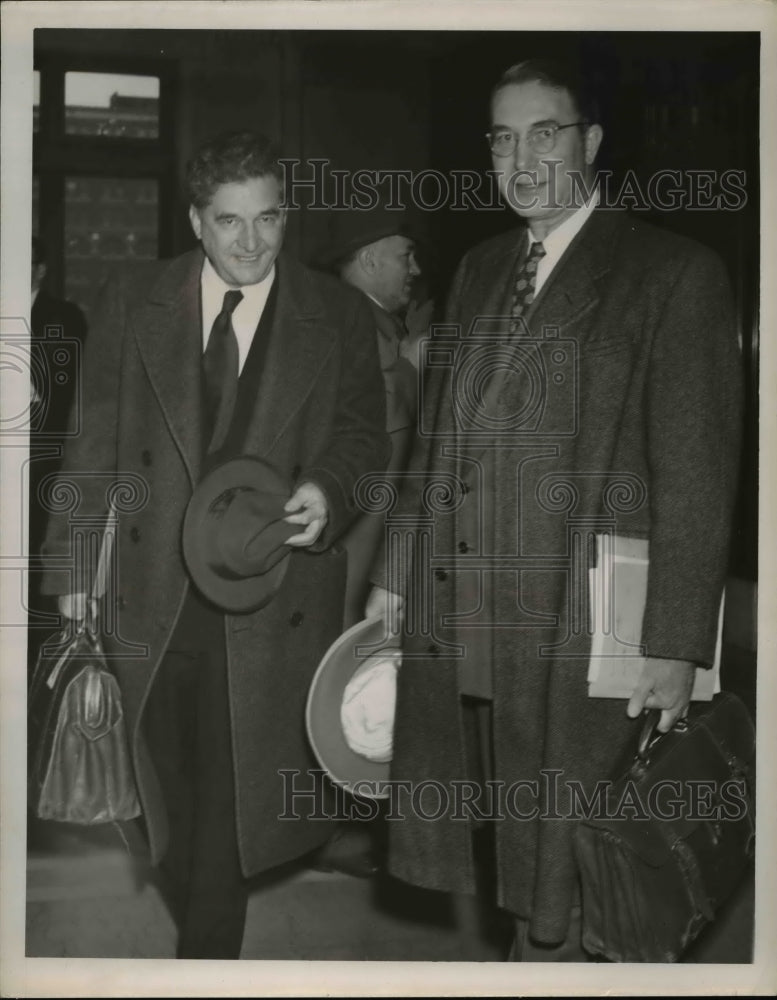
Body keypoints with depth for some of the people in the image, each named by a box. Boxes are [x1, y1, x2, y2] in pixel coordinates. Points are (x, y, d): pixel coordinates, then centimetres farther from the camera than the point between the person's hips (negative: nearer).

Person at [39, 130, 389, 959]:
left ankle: (205, 956, 18)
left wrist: (329, 488, -14)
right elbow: (94, 446, 6)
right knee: (171, 792, 12)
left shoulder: (339, 317, 2)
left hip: (272, 602, -1)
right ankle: (210, 942, 33)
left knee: (231, 797, 1)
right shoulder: (132, 302, 4)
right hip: (152, 598, 2)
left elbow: (364, 436, 8)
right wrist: (73, 564, 4)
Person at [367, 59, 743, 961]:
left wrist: (674, 645, -13)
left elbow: (696, 473, -9)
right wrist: (394, 576, 15)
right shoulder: (478, 270, 16)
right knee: (509, 867, 13)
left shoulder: (675, 274, -4)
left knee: (562, 880, 6)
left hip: (575, 628, -5)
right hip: (455, 621, 6)